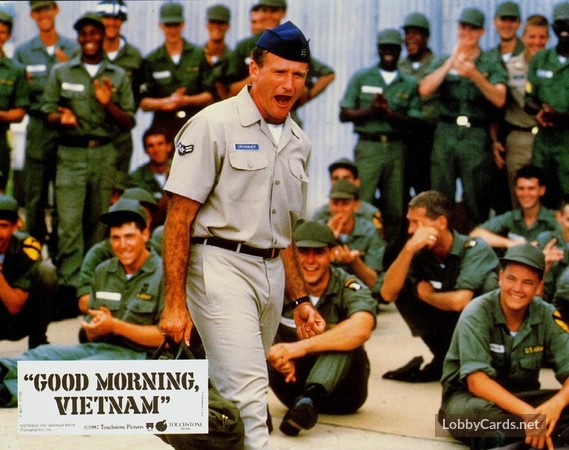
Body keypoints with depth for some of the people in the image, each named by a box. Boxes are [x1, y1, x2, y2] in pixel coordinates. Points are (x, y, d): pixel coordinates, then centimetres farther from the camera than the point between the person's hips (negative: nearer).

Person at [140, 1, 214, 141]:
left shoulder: (200, 55, 9)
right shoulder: (151, 60, 11)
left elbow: (209, 96, 6)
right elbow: (143, 103, 6)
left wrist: (186, 101, -11)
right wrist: (166, 102, -12)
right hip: (163, 127, 0)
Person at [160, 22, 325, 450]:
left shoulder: (298, 143, 15)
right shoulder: (214, 125, -7)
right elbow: (179, 218, -10)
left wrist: (300, 299, 16)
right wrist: (175, 302, -15)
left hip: (272, 273, 7)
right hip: (220, 265, -7)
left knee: (240, 390, 8)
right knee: (248, 396, -15)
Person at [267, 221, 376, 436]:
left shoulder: (349, 288, -14)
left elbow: (361, 330, -37)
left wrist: (302, 347, -44)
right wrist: (278, 356, -42)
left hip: (342, 390, -2)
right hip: (295, 384, 2)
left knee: (345, 339, -31)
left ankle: (310, 399, -48)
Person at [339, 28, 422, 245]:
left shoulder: (410, 84, 12)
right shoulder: (361, 77, 9)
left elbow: (414, 121, 4)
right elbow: (344, 114, 4)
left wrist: (390, 114, -13)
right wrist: (371, 111, -12)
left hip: (397, 148, 2)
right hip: (368, 146, -2)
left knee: (395, 207, 2)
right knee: (362, 203, -12)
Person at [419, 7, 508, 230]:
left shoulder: (492, 65, 10)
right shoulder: (444, 62, 15)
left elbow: (499, 99, -5)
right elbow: (424, 89, -1)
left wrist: (475, 75, -19)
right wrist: (451, 62, -7)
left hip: (477, 136, -2)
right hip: (446, 134, 2)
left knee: (477, 199, -3)